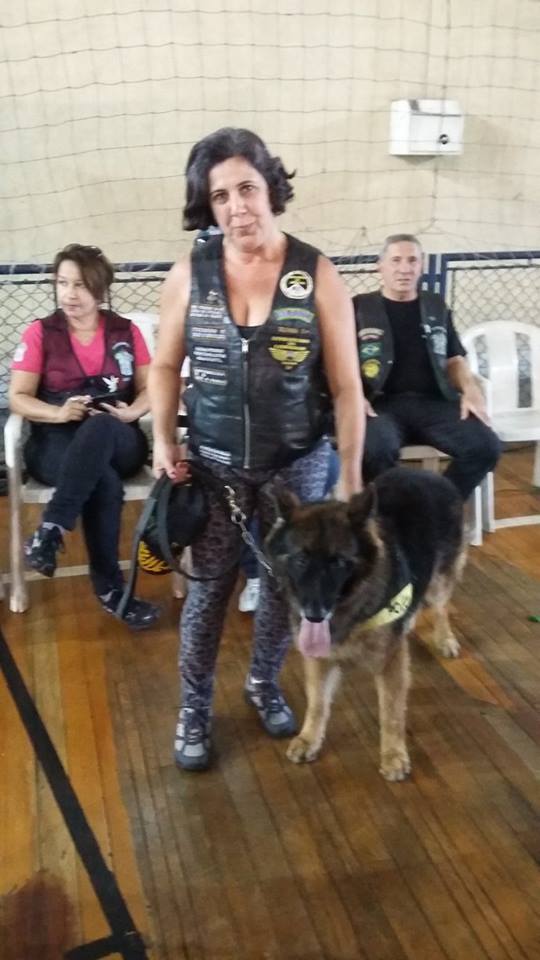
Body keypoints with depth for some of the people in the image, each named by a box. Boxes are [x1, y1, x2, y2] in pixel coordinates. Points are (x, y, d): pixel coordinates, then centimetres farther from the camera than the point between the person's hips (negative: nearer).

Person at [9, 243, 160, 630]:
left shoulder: (127, 331, 10)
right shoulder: (40, 333, 6)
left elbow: (150, 389, 8)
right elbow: (18, 398, 1)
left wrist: (130, 413, -14)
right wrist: (59, 413, -19)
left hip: (118, 442, 1)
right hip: (57, 442, -1)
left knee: (99, 427, -39)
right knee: (104, 481, -37)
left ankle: (50, 531, -43)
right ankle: (110, 589, -29)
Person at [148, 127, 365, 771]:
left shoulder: (318, 275, -11)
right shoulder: (189, 274, -6)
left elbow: (346, 386, -7)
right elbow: (165, 366, 6)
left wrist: (350, 477, -7)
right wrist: (163, 440, -7)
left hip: (298, 463, 0)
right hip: (215, 463, 0)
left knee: (284, 583, 14)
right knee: (209, 587, 7)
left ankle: (264, 684, 40)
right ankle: (194, 707, 28)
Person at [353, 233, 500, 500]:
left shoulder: (436, 307, 20)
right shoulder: (359, 308, 10)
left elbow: (455, 359, 21)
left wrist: (470, 389, 0)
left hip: (433, 401, 4)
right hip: (381, 403, -3)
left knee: (486, 445, -21)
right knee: (376, 449, -38)